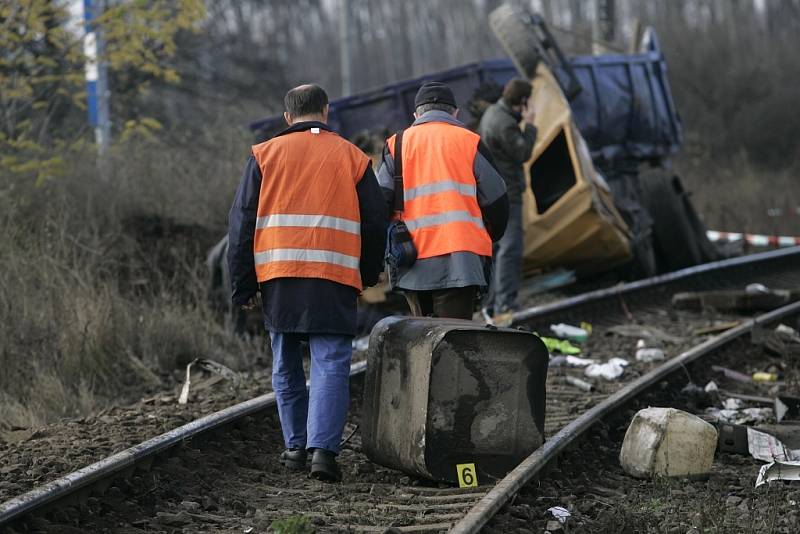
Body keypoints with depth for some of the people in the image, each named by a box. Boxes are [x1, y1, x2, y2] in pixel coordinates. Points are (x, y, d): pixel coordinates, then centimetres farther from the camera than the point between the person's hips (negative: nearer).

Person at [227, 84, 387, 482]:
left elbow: (242, 222, 5)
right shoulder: (352, 157, 8)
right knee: (331, 365, -3)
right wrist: (368, 275, 28)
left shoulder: (264, 155, 8)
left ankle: (296, 446, 18)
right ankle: (323, 448, -17)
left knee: (286, 367, 15)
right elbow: (375, 222, 13)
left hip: (277, 276, 2)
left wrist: (242, 284, 9)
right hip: (333, 282, -1)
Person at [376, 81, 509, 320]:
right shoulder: (470, 142, 6)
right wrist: (488, 238, 24)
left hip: (414, 268, 3)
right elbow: (495, 200, 7)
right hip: (459, 262, -3)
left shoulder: (396, 145, 11)